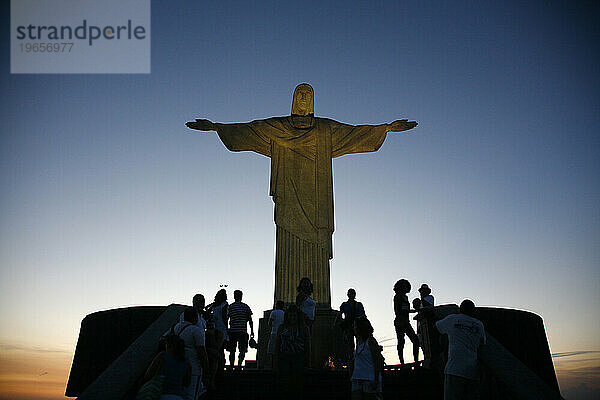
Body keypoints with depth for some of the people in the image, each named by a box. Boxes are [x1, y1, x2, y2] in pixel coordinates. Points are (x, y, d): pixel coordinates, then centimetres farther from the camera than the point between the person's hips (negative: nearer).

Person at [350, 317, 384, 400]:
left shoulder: (371, 341, -7)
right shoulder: (359, 342, 14)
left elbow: (377, 361, -11)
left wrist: (376, 380, -17)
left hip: (370, 379, -6)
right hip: (357, 379, 6)